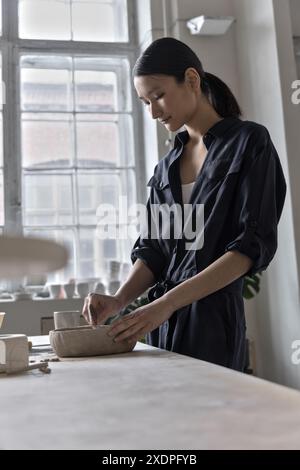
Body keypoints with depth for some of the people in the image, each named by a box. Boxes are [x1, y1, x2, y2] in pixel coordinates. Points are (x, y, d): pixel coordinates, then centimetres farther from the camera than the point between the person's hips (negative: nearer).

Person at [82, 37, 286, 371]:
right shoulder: (166, 166, 14)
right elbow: (153, 248, 11)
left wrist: (167, 303, -19)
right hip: (162, 318, 5)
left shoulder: (248, 142, -2)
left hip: (213, 316, -5)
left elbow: (253, 245, -12)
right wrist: (119, 300, -10)